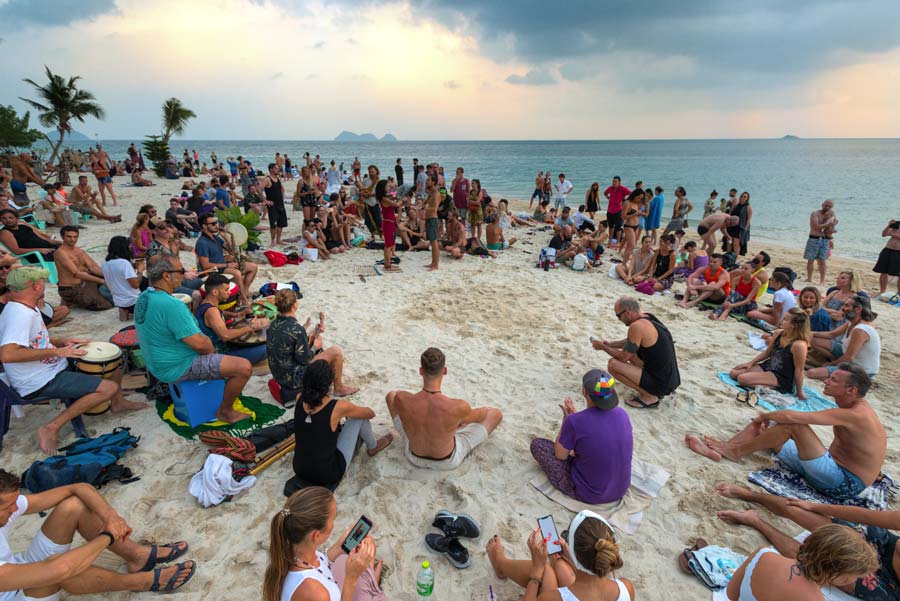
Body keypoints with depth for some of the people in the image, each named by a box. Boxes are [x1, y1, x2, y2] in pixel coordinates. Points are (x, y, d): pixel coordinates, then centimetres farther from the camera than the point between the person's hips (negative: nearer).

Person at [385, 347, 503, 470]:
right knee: (495, 413, 9)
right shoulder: (459, 407, -38)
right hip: (448, 461, -2)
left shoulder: (401, 400, -34)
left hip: (414, 457, 2)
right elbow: (479, 416, -12)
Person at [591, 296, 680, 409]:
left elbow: (623, 357, -14)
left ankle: (649, 397, -3)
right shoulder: (647, 317, 5)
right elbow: (631, 342, 23)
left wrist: (603, 347, 1)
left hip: (661, 383, -9)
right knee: (631, 352, 25)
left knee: (612, 364, -15)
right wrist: (610, 344, 18)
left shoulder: (637, 326, -23)